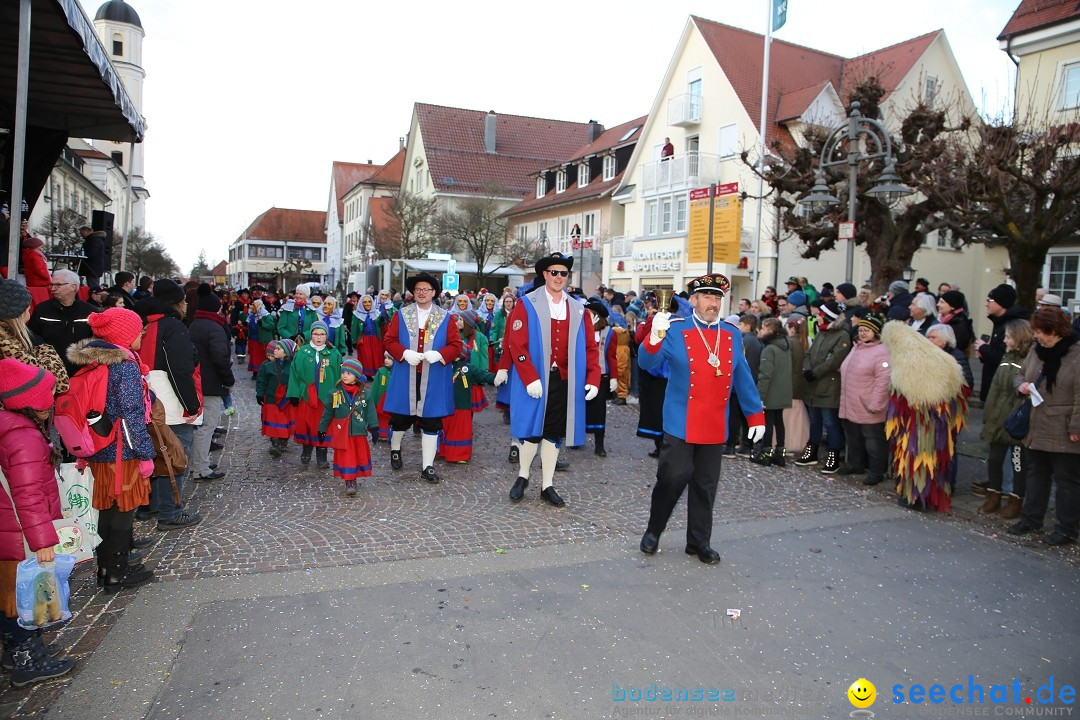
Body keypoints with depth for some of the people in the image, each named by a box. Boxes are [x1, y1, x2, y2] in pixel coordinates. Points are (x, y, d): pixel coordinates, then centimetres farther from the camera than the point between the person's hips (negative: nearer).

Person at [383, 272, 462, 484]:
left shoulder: (445, 318, 4)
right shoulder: (401, 315, 5)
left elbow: (456, 345, 1)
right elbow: (388, 340, 2)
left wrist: (439, 354, -18)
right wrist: (404, 353, -16)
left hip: (434, 380, 0)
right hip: (406, 377, 0)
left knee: (431, 422, 2)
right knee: (401, 417, 11)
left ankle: (428, 466, 10)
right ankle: (395, 449, 40)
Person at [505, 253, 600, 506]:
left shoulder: (578, 309, 9)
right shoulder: (527, 304, -3)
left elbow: (590, 347, 8)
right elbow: (516, 344, -10)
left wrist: (593, 379, -3)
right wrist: (530, 378, -17)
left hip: (566, 381, 3)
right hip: (535, 380, -3)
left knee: (554, 433, 10)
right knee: (533, 430, 5)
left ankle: (547, 486, 22)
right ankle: (522, 477, 27)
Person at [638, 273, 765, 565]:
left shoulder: (733, 336, 8)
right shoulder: (675, 331, -4)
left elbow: (743, 379, 12)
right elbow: (647, 363, -15)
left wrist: (756, 416, 10)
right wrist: (655, 336, -34)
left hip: (715, 428, 4)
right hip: (680, 425, -4)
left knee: (706, 486, 10)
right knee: (673, 478, -4)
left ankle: (699, 541, 23)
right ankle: (653, 531, 18)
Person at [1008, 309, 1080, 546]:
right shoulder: (1036, 351, 7)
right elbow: (1021, 374, 21)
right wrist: (1021, 384, -3)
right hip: (1036, 429, 7)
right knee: (1036, 475, 18)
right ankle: (1031, 518, 30)